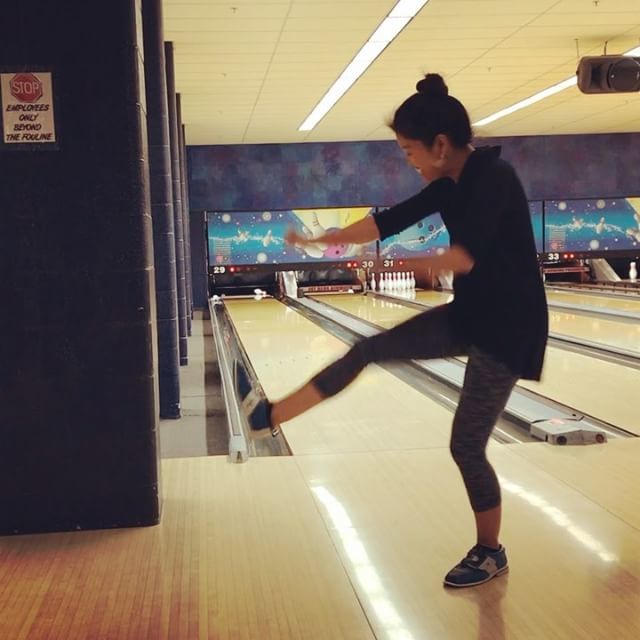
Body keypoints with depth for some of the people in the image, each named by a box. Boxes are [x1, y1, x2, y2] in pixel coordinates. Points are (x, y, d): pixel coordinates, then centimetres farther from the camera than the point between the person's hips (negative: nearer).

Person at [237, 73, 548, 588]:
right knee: (369, 350, 2)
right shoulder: (449, 185, 4)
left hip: (506, 327, -8)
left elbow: (467, 256, -34)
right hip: (467, 315, 8)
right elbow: (387, 222, 10)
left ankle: (490, 552, 20)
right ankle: (274, 415, 9)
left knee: (467, 445, -1)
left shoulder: (494, 178, -22)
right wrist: (321, 241, 12)